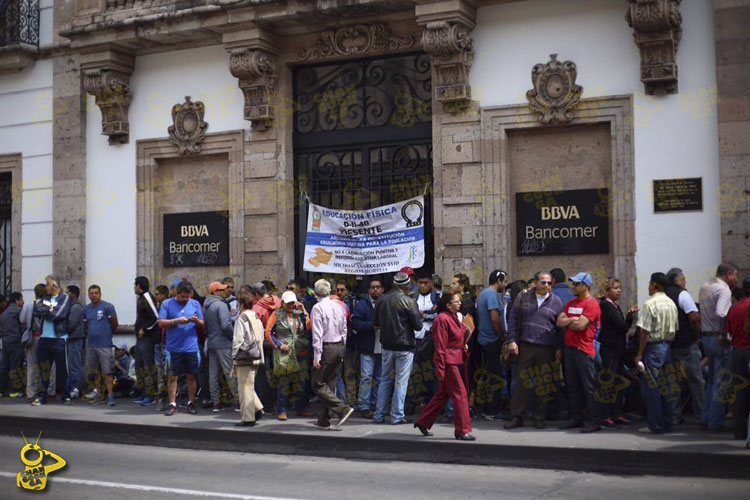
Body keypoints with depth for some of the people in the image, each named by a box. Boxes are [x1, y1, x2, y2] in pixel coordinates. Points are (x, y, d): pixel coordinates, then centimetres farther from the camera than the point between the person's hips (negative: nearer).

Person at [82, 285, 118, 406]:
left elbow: (114, 324, -1)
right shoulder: (86, 309, 10)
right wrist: (91, 334, 12)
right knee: (95, 372, 11)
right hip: (91, 345, 6)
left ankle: (110, 396, -6)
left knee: (108, 372, -7)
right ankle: (99, 395, 21)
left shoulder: (107, 307, -6)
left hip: (105, 345, -6)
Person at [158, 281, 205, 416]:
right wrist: (176, 321, -16)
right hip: (174, 347, -1)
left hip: (191, 347, 1)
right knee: (172, 376, 3)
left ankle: (191, 403, 16)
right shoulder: (167, 304, 3)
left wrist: (196, 321, -13)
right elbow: (161, 323, -4)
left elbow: (202, 324, 9)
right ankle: (172, 404, 10)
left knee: (191, 376, 7)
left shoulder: (195, 304, 7)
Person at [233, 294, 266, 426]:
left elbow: (237, 341, -14)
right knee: (249, 386, 20)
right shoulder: (257, 319, 13)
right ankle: (257, 409, 12)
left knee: (245, 387, -2)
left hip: (245, 359, -8)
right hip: (256, 358, 8)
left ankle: (247, 418, 1)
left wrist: (234, 357, -6)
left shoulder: (241, 320, -11)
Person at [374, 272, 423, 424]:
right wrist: (419, 316, 8)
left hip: (387, 345, 5)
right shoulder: (408, 301, -13)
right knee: (401, 381, 2)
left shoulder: (381, 299, 3)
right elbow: (418, 325, -11)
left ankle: (379, 414, 14)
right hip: (405, 346, -5)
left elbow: (376, 323, 12)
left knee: (385, 379, 14)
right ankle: (397, 416, 3)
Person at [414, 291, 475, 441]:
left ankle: (423, 422, 24)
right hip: (448, 361, -10)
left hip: (455, 360, 10)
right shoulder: (442, 319, -15)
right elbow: (440, 347, -17)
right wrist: (440, 370, -18)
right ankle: (462, 430, 0)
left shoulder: (454, 317, 15)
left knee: (443, 395, 14)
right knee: (460, 394, -7)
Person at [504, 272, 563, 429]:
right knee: (521, 382, 2)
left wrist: (559, 349, 1)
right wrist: (511, 340, -2)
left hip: (547, 349, 0)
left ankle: (540, 418, 14)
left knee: (545, 385, 4)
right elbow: (513, 319, 7)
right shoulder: (523, 297, 7)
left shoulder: (556, 301, 6)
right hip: (525, 347, 0)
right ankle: (517, 417, 8)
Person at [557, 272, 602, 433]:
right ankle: (576, 418, 20)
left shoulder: (592, 304, -9)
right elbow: (559, 322, 7)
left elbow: (580, 325, -18)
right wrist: (574, 320, -7)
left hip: (584, 350, -8)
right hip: (569, 348, 8)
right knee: (572, 386, 12)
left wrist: (568, 322, 0)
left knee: (589, 387, -4)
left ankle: (593, 421, -1)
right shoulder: (571, 303, 16)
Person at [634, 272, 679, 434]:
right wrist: (668, 343, 18)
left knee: (650, 388, -1)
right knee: (666, 387, 13)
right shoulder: (671, 303, 9)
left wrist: (640, 354, -11)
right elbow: (674, 329, 12)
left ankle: (656, 425, 1)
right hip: (668, 347, 8)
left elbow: (645, 331, -16)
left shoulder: (650, 304, -14)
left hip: (653, 347, -7)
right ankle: (668, 424, 18)